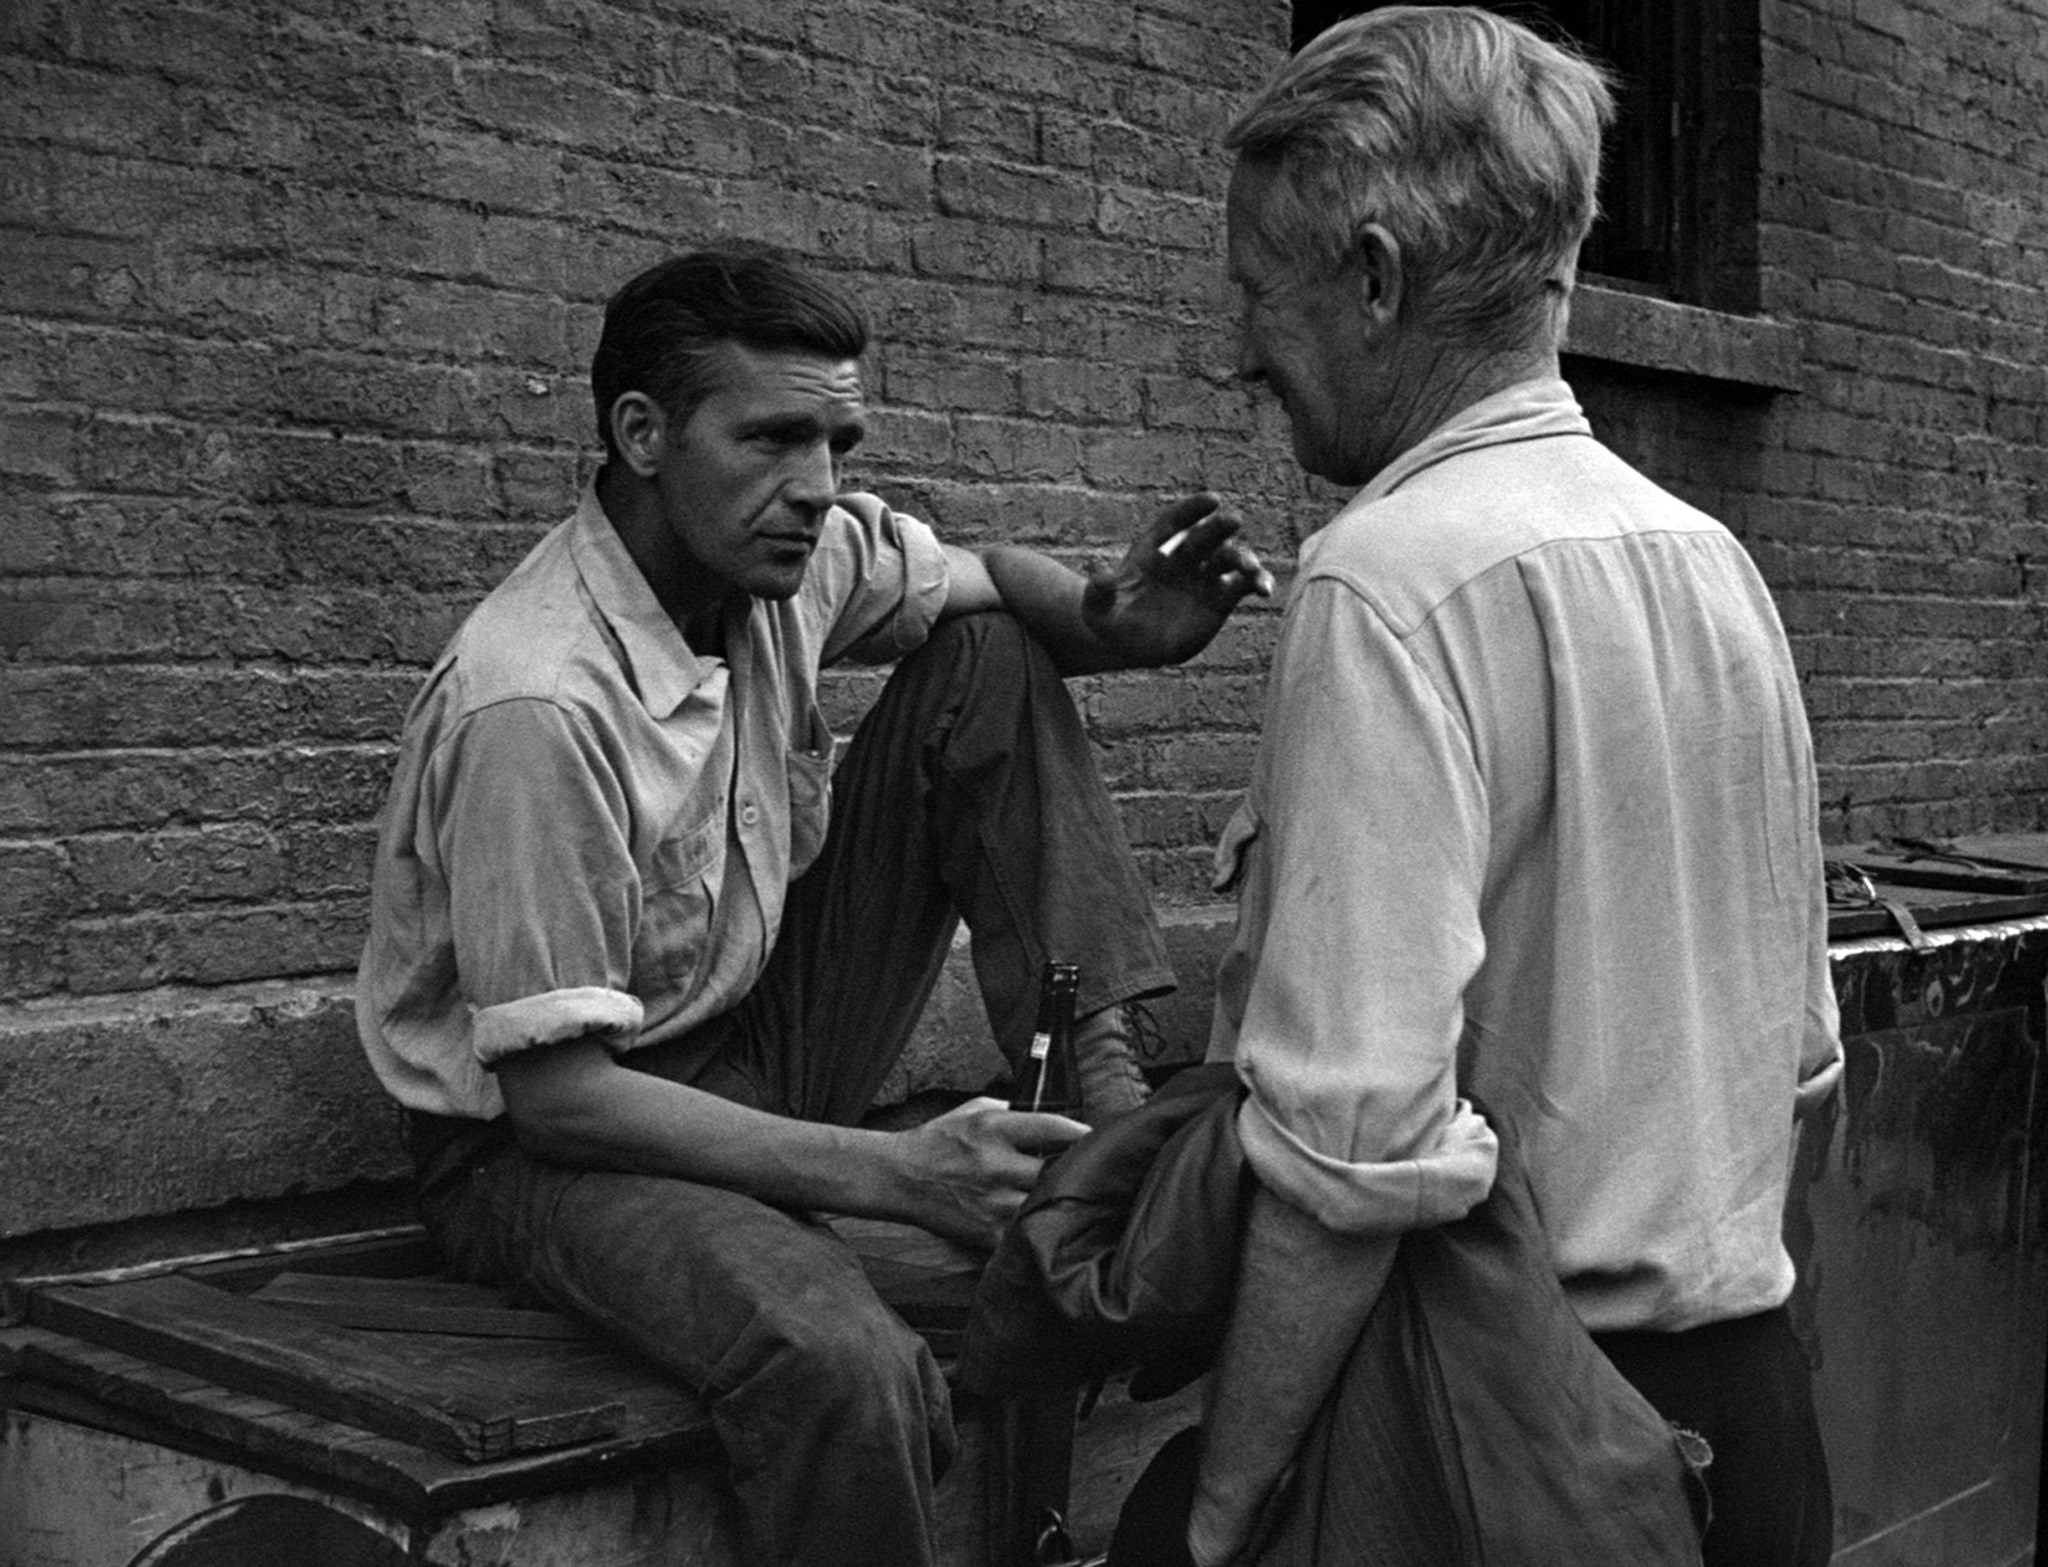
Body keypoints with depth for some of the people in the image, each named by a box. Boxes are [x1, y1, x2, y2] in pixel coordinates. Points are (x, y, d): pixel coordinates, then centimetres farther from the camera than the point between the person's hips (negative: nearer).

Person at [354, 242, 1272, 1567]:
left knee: (991, 667, -2)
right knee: (843, 1367, -39)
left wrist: (1119, 623, -14)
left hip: (758, 1037, 8)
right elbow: (551, 1087, -26)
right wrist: (889, 1174, -32)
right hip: (556, 1138, -8)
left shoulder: (793, 551, -8)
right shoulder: (535, 705, -29)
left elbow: (993, 586, 11)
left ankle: (1125, 1107, -8)